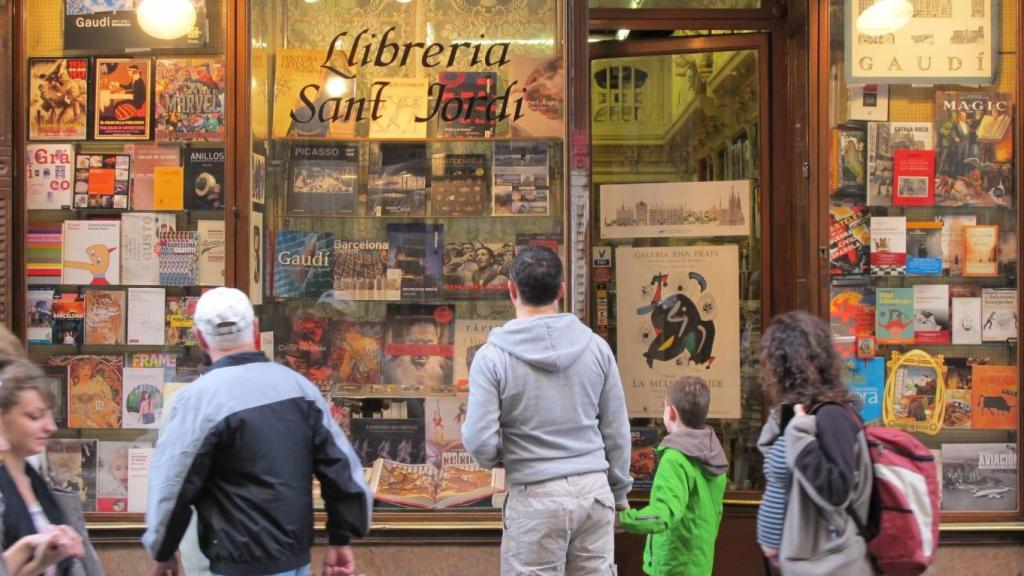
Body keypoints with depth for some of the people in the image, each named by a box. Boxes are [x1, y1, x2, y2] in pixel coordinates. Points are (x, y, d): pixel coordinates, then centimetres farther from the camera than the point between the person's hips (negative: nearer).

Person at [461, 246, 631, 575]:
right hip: (595, 489, 4)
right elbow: (617, 433, 6)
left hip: (536, 498, -3)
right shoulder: (596, 346, 2)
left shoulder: (492, 356, -9)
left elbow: (480, 444, -12)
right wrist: (620, 494, 18)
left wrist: (498, 457, 11)